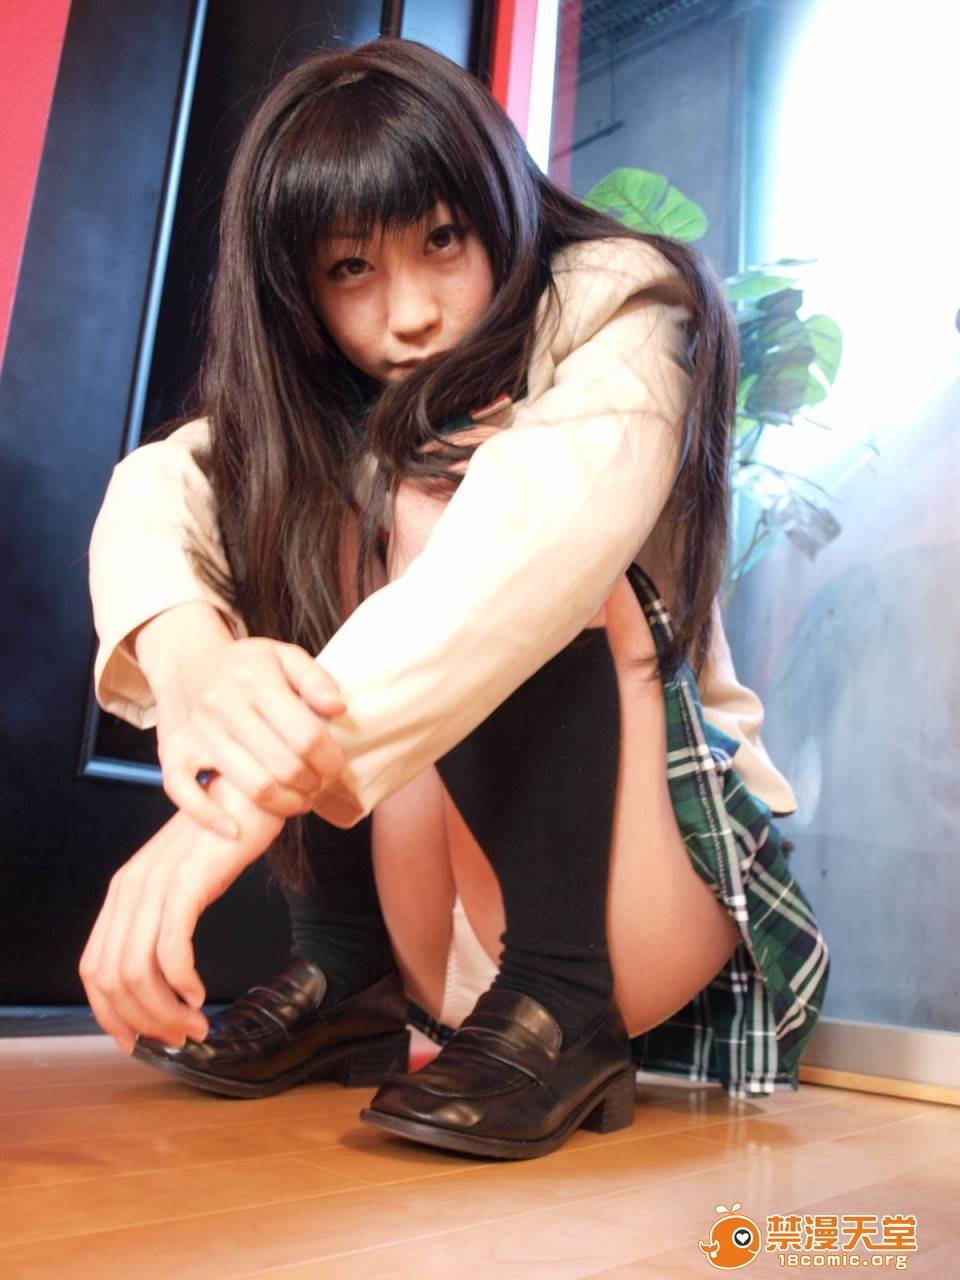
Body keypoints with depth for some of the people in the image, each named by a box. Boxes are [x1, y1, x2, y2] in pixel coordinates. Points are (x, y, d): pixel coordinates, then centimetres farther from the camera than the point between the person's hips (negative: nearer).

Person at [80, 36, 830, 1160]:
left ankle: (563, 1012, -23)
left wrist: (259, 784, -45)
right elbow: (151, 496, -15)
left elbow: (548, 523, -33)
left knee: (435, 494, -23)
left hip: (662, 882, -5)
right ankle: (344, 984, -7)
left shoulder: (617, 316, -10)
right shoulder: (320, 410, 5)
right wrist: (195, 661, -40)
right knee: (326, 513, -10)